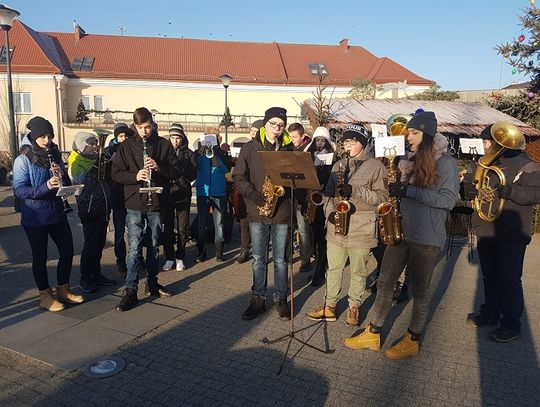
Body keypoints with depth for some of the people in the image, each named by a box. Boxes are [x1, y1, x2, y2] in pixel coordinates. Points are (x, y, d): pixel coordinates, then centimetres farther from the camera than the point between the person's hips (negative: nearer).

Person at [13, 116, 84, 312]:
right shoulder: (23, 160, -9)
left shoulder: (55, 155, 7)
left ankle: (63, 289, 27)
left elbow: (67, 185, 9)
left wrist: (62, 175, -13)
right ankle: (45, 295, 22)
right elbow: (19, 189, -16)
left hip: (58, 213, 5)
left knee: (67, 251, 9)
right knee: (40, 257, 6)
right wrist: (45, 187, -29)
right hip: (34, 217, -5)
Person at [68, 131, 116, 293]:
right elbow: (85, 183, -24)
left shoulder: (96, 160, 14)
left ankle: (96, 275, 24)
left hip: (103, 211, 7)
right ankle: (85, 279, 8)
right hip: (89, 211, -7)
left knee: (99, 244, 13)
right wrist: (95, 165, -26)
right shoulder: (76, 164, -8)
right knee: (90, 245, -3)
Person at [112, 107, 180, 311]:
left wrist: (159, 167, -18)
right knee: (134, 248, -4)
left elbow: (177, 171, 0)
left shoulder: (164, 144, 2)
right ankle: (130, 291, 3)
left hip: (157, 203, 2)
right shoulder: (127, 146, 0)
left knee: (154, 246, 14)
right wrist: (135, 176, -20)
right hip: (134, 204, -2)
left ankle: (152, 283, 29)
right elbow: (116, 174, -2)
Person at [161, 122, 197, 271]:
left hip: (183, 196, -1)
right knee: (167, 228, 4)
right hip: (167, 194, 1)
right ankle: (169, 258, 15)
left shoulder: (189, 154, 5)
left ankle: (180, 258, 16)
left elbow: (193, 174, -6)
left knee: (182, 229, 5)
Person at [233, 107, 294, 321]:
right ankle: (258, 299, 21)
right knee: (258, 258, 9)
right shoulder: (250, 148, 3)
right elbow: (239, 176, 0)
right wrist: (252, 193, -16)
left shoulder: (289, 149, 5)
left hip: (282, 211, 0)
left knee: (280, 259, 9)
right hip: (257, 210, 0)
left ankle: (281, 299, 23)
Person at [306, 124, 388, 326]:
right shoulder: (338, 165, 13)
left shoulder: (376, 166, -2)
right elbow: (328, 193, 14)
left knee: (358, 272, 8)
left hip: (361, 228, -4)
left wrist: (355, 191, -19)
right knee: (333, 268, 12)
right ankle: (329, 306, 24)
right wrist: (330, 211, -5)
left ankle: (354, 307, 25)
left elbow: (382, 196, -8)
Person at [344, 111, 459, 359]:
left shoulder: (444, 162, -6)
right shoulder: (410, 161, 14)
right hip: (401, 231, 7)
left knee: (419, 290, 6)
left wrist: (410, 191, -20)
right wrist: (395, 188, -3)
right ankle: (373, 334, 20)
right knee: (384, 283, 9)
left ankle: (412, 341, 22)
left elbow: (449, 199, -14)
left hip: (427, 237, -6)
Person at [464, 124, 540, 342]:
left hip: (511, 235, -7)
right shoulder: (486, 163, 12)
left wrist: (506, 188, -28)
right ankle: (490, 313, 33)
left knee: (509, 279, 0)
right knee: (489, 275, 17)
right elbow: (471, 189, 18)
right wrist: (470, 184, -5)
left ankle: (511, 324, 13)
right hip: (486, 231, 7)